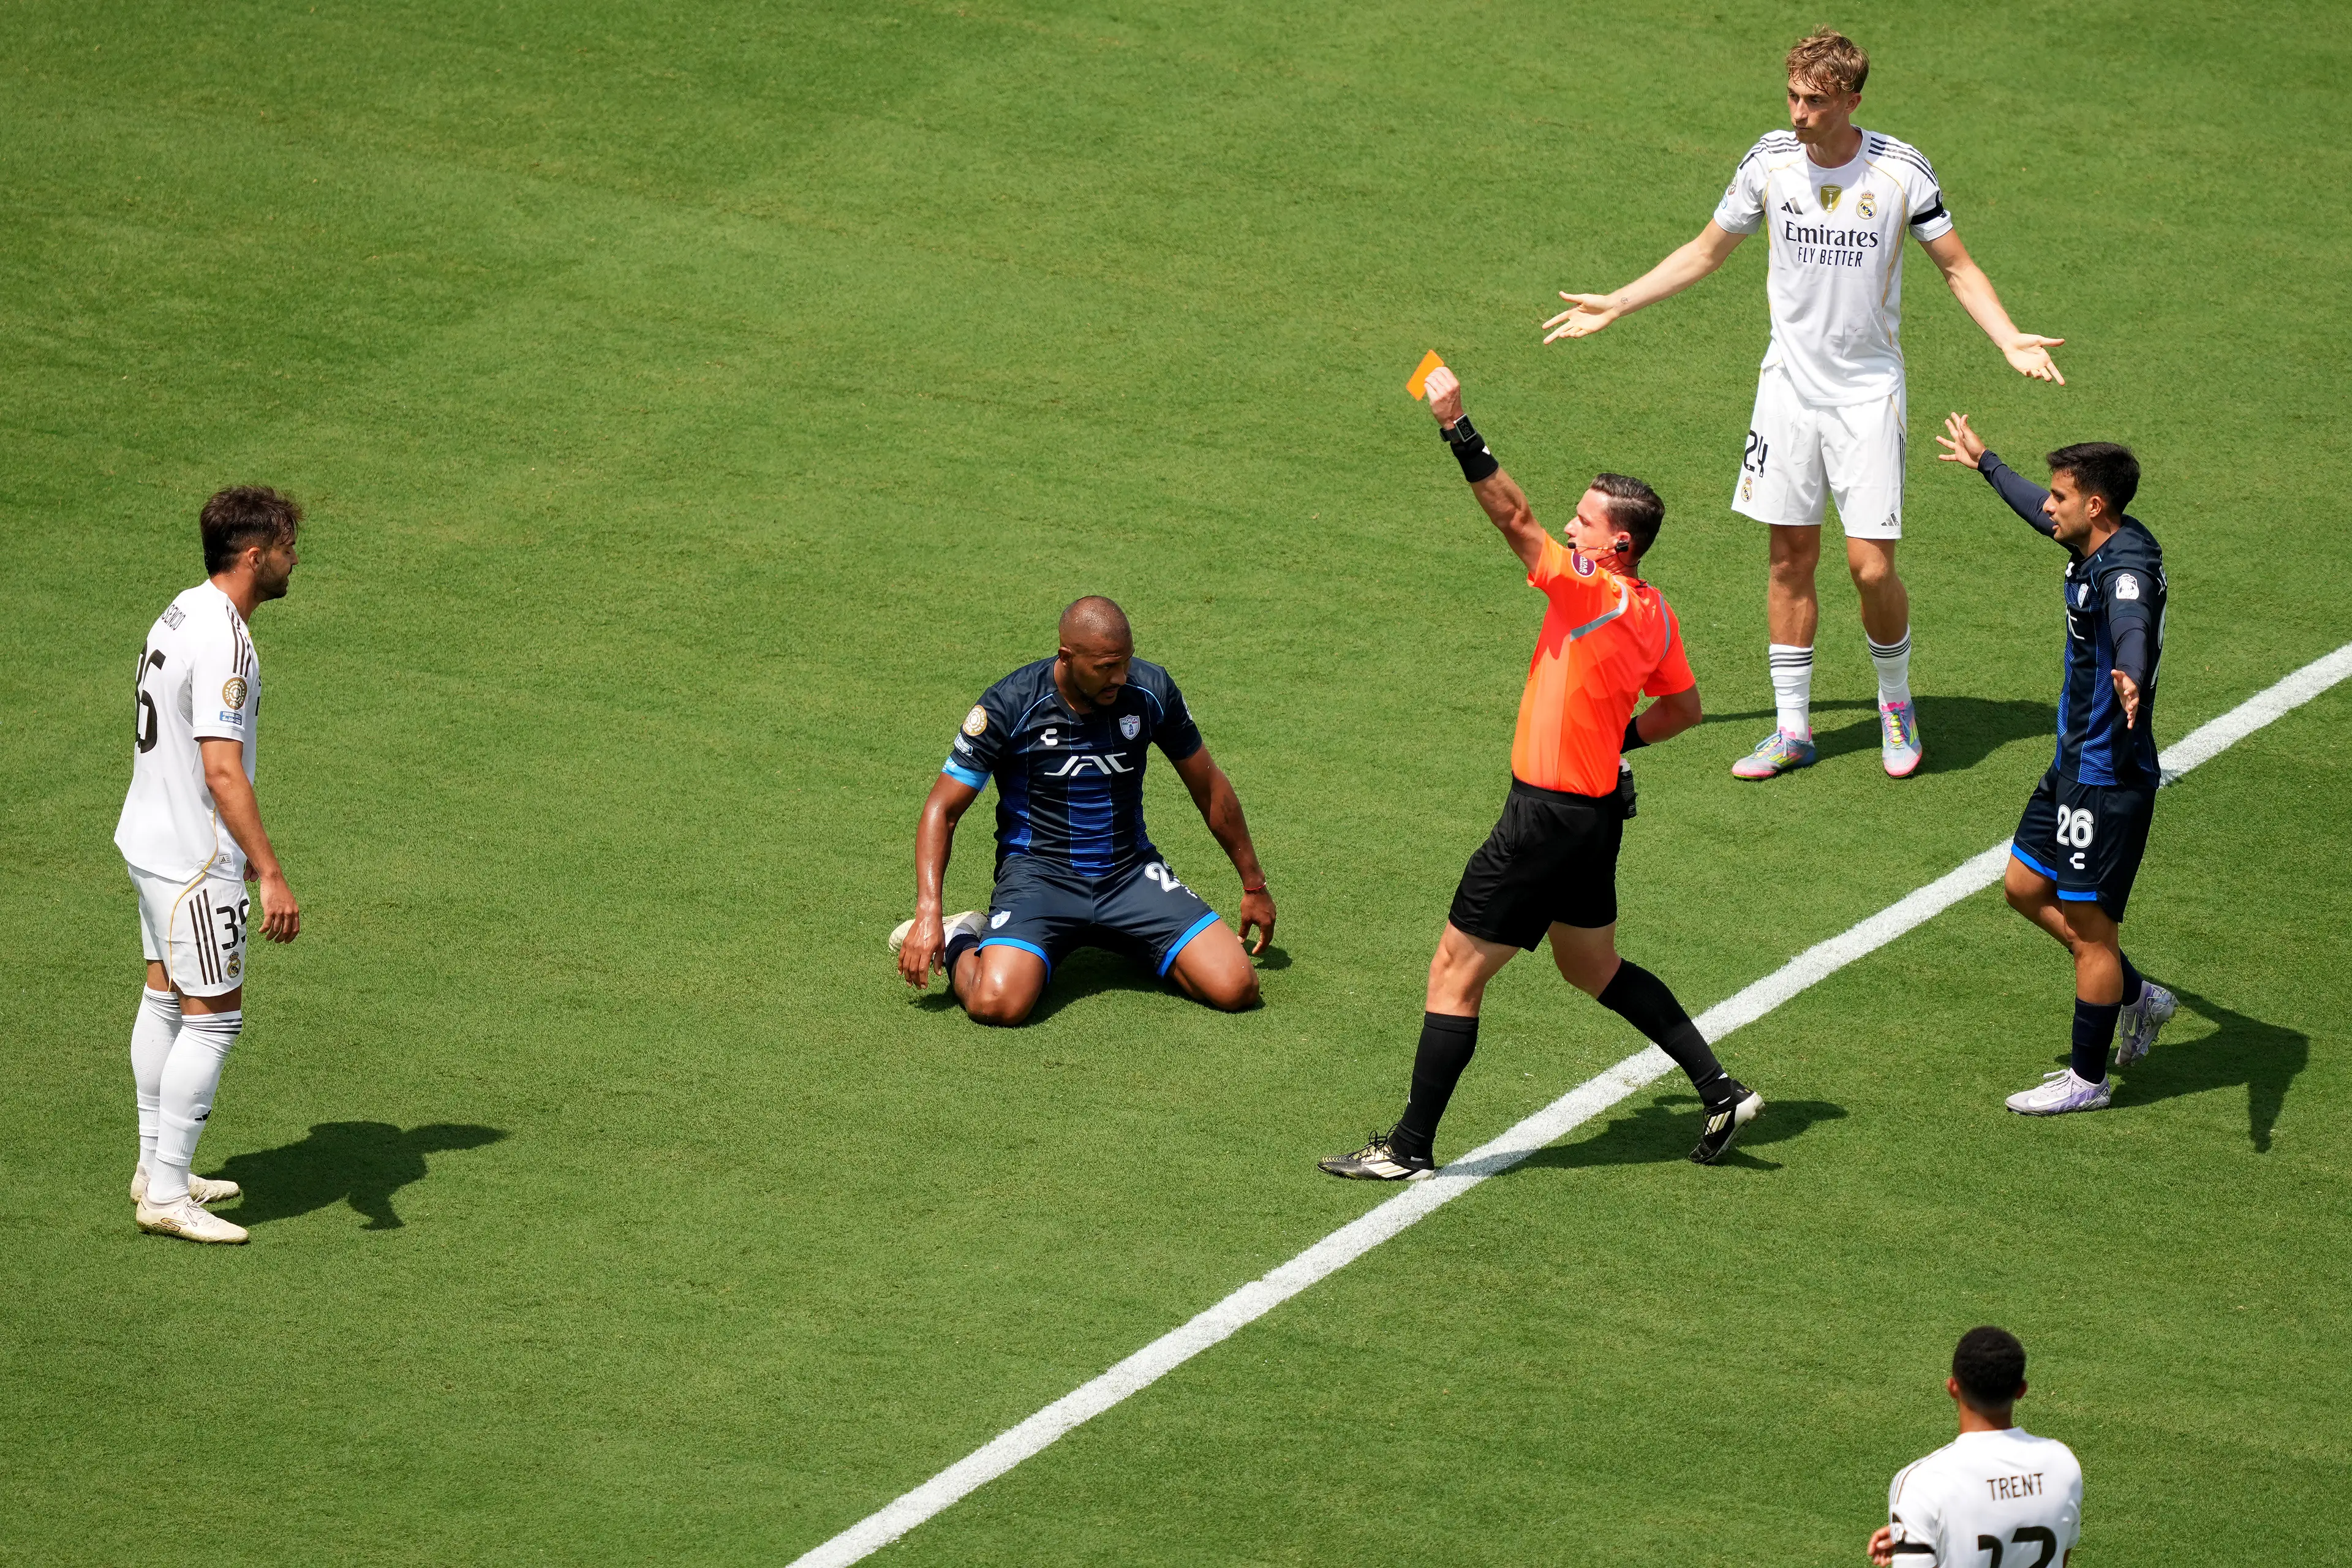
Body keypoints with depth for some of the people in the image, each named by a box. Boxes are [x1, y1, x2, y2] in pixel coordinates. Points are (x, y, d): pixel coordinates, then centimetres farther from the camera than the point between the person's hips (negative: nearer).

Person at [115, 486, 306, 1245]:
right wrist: (271, 874, -28)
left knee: (165, 1000, 17)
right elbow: (223, 770, -28)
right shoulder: (223, 643, -23)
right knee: (212, 1017, -5)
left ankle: (157, 1168, 27)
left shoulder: (183, 614, 8)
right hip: (194, 860, -10)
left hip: (151, 841, 10)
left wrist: (240, 848, 26)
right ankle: (166, 1196, -3)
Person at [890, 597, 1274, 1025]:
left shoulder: (1150, 690, -4)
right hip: (1038, 872, -4)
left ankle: (1138, 946, 17)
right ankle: (959, 946, 6)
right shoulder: (1009, 705, -14)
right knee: (998, 1003, -32)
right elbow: (943, 809, -8)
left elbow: (1210, 787, 11)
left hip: (1132, 871, 4)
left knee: (1236, 989, -15)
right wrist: (928, 912, -20)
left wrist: (1254, 884, 17)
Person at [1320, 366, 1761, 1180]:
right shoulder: (1653, 613, 6)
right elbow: (1683, 707, 20)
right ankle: (1720, 1090, 26)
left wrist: (1454, 424, -32)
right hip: (1597, 807, 9)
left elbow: (1515, 517, -29)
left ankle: (1410, 1149, 2)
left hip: (1551, 813, -9)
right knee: (1594, 967, 26)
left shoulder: (1596, 595, -19)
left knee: (1453, 975, -2)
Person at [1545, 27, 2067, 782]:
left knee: (1871, 566, -7)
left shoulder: (1901, 171, -10)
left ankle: (1896, 705, 18)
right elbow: (1706, 251, 13)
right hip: (1789, 382, 3)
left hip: (1868, 393, -3)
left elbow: (1958, 267, 1)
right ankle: (1792, 728, 15)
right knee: (1791, 557, 4)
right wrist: (1615, 305, 12)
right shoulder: (1769, 162, -3)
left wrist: (2010, 340, -15)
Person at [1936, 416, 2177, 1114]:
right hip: (2074, 762, 10)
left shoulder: (2127, 567, -25)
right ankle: (2136, 995, 31)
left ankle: (2088, 1078, 14)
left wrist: (2130, 678, -71)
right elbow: (2040, 511, 29)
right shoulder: (2093, 542, 4)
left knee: (2089, 924, 0)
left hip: (2111, 775, -10)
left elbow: (2134, 629, -49)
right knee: (2026, 886, 18)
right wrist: (1984, 463, 45)